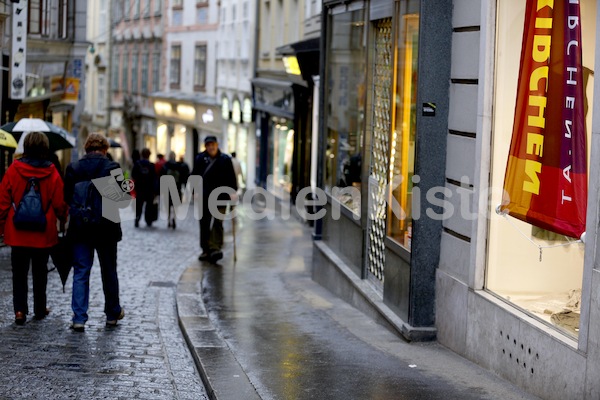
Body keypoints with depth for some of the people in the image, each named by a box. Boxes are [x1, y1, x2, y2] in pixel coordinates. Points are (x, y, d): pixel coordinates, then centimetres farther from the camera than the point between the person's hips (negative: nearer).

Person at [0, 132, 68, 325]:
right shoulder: (52, 173, -8)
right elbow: (60, 204, -3)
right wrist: (64, 222, 14)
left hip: (17, 233, 0)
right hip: (43, 234, 0)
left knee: (19, 273, 7)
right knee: (40, 273, 15)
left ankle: (20, 309, -5)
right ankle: (40, 309, 21)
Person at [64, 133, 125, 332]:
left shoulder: (73, 168, -2)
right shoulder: (112, 167, -9)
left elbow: (66, 197, 1)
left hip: (79, 228, 1)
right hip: (106, 228, -1)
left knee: (80, 272, 4)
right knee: (109, 271, 14)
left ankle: (79, 317, -4)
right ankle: (113, 313, 27)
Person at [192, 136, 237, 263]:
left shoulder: (225, 159, 1)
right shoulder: (200, 159, 5)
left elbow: (231, 178, 3)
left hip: (220, 197, -3)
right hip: (204, 198, 3)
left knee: (217, 223, -13)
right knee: (204, 225, 9)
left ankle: (215, 248, -22)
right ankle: (206, 250, 17)